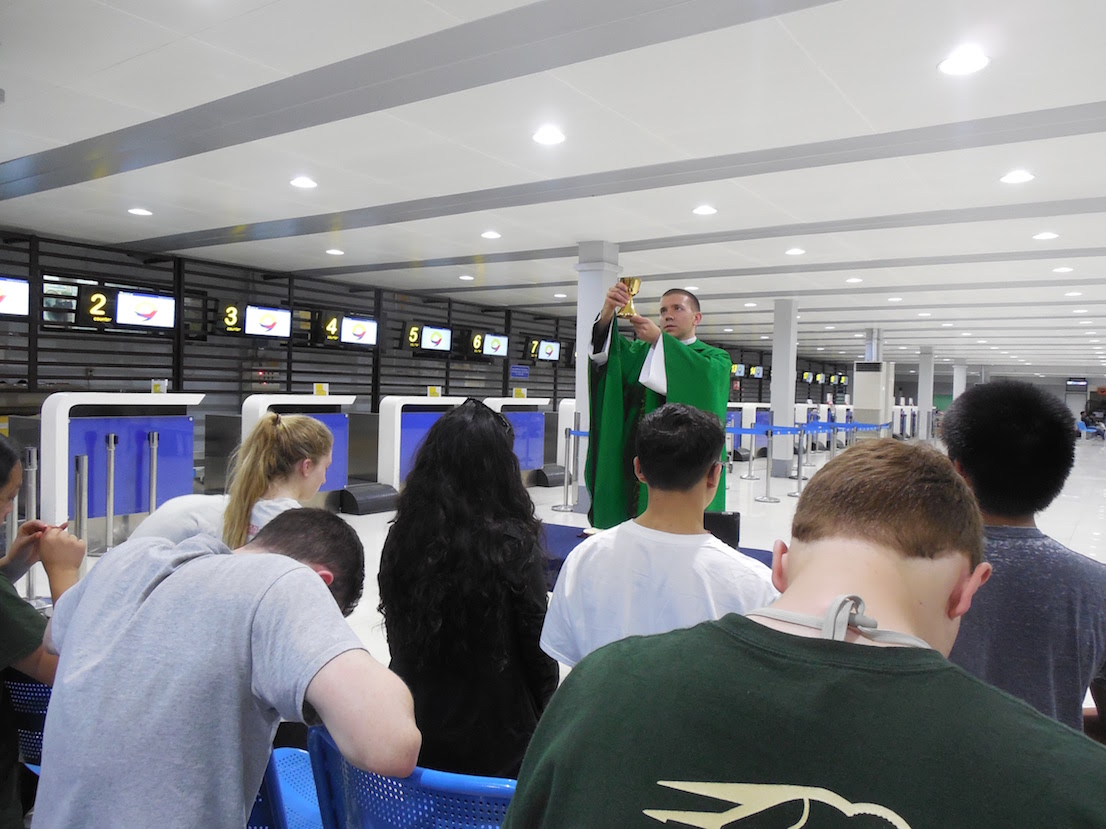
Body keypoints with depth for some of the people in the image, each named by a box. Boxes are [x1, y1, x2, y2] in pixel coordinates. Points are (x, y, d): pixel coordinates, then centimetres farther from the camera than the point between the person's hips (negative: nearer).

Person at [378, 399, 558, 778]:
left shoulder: (401, 538, -9)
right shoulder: (513, 547, -21)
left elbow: (397, 639, 3)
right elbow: (538, 650, -11)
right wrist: (546, 715, 7)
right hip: (495, 742, -4)